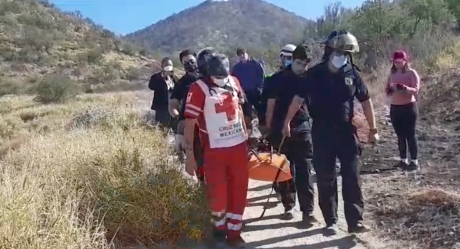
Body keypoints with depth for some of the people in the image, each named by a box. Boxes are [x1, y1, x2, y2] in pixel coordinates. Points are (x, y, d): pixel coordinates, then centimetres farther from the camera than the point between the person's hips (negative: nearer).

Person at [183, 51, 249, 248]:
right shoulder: (199, 88, -13)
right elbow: (189, 123, -13)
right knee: (218, 194, 1)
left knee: (239, 191, 11)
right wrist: (190, 155, -15)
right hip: (215, 150, -5)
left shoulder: (233, 82, 4)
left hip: (239, 145, 5)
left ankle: (233, 233, 26)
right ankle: (219, 228, 30)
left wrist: (246, 135, 19)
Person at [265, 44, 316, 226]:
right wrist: (269, 128, 0)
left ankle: (307, 210, -2)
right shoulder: (278, 79, -1)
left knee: (304, 170, -3)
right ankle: (288, 205, 22)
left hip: (302, 128, 1)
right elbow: (271, 105, 1)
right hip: (281, 128, 0)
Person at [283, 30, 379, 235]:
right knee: (325, 179, 4)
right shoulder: (314, 74, -2)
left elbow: (366, 101, 8)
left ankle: (355, 221, 5)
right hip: (321, 133, -1)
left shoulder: (352, 73, 1)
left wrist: (373, 129, 9)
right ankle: (331, 221, 15)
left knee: (352, 176, -1)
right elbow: (298, 98, -1)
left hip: (346, 131, 1)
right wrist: (287, 122, -8)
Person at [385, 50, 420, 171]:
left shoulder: (412, 73, -6)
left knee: (410, 135, -5)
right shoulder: (392, 74, 10)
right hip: (394, 108, 5)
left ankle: (414, 162, 0)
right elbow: (387, 91, 11)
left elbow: (416, 90, -16)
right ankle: (403, 160, 16)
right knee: (400, 136, 8)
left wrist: (404, 88, -33)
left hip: (409, 107, -5)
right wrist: (389, 90, -13)